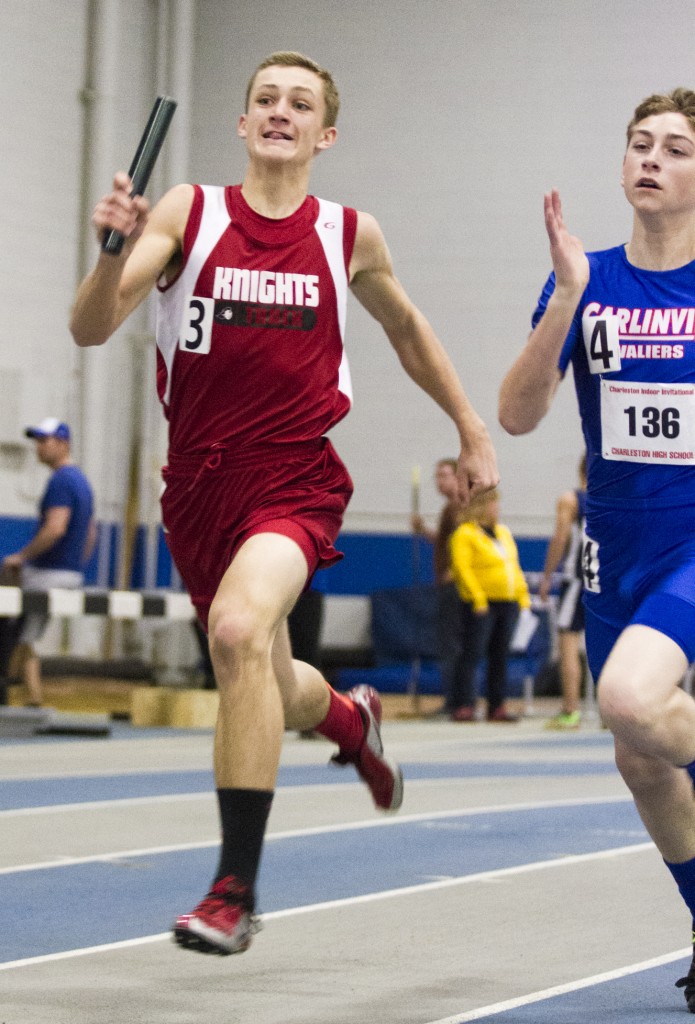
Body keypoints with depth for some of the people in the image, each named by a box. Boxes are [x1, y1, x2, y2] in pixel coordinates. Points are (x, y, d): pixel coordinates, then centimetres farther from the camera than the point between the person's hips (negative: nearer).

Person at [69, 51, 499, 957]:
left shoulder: (350, 237, 2)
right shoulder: (189, 212, -2)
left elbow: (405, 328, 22)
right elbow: (91, 328, -11)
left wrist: (473, 430, 23)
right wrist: (116, 250, -30)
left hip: (296, 484, -2)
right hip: (201, 486, 2)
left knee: (239, 629, -30)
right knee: (269, 692, 16)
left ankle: (237, 887, -25)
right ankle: (350, 719, 56)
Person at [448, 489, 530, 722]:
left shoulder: (503, 532, 17)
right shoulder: (465, 534, -5)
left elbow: (514, 566, 19)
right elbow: (462, 568, -13)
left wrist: (523, 595, 10)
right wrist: (478, 598, -19)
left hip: (508, 603, 7)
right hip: (481, 606, -7)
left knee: (500, 656, 8)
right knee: (472, 653, -8)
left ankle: (497, 706, 12)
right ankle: (463, 706, -8)